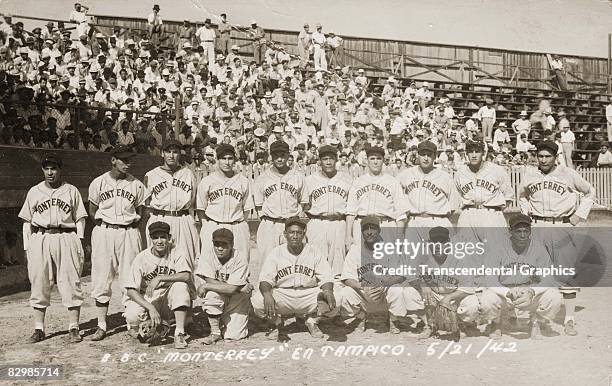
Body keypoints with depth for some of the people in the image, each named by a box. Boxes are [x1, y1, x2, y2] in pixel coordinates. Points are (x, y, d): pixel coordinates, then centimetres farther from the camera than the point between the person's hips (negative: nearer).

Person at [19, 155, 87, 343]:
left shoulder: (71, 190, 9)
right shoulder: (34, 192, 13)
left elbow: (79, 219, 8)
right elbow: (27, 221, 12)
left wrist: (79, 244, -1)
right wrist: (27, 247, 4)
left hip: (66, 238, -2)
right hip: (40, 239, 2)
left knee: (71, 284, -4)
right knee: (38, 285, 2)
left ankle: (73, 328, 1)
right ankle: (38, 329, 10)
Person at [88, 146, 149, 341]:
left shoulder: (136, 185, 3)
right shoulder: (99, 183, 3)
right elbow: (92, 211, 11)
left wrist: (132, 224, -4)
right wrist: (104, 223, -1)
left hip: (128, 232, 0)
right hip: (103, 232, 0)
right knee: (101, 279, 2)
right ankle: (101, 326, 10)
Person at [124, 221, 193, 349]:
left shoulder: (176, 252, -10)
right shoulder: (141, 258, -11)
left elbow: (186, 276, -26)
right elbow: (131, 290, -15)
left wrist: (159, 278, -34)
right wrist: (151, 308, -28)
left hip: (169, 301, 1)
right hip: (146, 300, 0)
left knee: (180, 285, -29)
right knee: (131, 315, -31)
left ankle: (179, 333, -25)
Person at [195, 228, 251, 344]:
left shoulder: (240, 259, -20)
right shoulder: (207, 255, -13)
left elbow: (231, 288, -27)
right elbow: (210, 281, -22)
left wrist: (205, 286, -25)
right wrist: (241, 288, -24)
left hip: (237, 301, -1)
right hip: (219, 299, 1)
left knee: (233, 336, -14)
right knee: (211, 294, -32)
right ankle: (215, 332, -11)